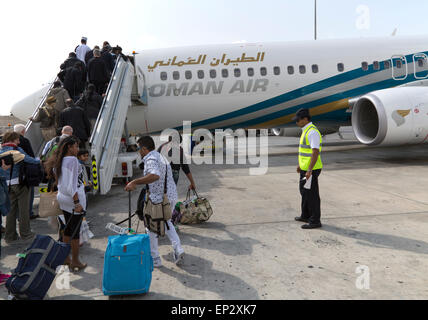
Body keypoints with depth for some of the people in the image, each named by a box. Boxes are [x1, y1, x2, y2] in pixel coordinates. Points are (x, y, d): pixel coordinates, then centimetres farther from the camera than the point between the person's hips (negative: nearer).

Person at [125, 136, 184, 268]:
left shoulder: (151, 159, -16)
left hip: (158, 199, -9)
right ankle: (178, 249, 15)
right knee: (166, 222, 28)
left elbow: (155, 176, -37)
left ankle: (155, 259, 20)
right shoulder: (161, 156, 15)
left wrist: (134, 182, -35)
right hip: (172, 197, 9)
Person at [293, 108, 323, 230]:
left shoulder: (312, 132, -20)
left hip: (311, 170, -10)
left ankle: (315, 221, 9)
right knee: (304, 191, 20)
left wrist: (309, 170, -28)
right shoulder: (307, 131, 12)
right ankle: (306, 216, 34)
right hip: (305, 168, 10)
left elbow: (315, 152, -26)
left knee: (312, 194, -2)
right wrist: (300, 164, 28)